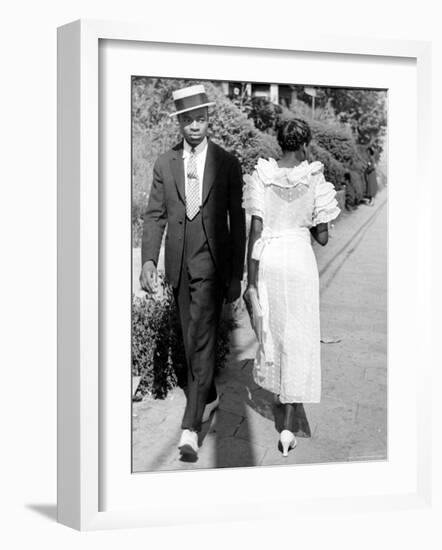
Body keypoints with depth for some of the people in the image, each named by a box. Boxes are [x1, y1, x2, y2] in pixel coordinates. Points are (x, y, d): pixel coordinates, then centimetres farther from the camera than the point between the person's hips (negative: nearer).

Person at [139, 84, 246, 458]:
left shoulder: (227, 163, 0)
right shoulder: (164, 164, 7)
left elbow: (237, 221, 1)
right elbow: (155, 215, 5)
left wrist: (236, 275, -1)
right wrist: (148, 260, -8)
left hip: (212, 263, -4)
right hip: (179, 264, 4)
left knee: (202, 340, -11)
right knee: (192, 339, 15)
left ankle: (191, 426, -13)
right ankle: (209, 397, 36)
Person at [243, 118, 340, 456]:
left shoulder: (262, 176, -6)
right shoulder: (314, 180, -9)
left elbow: (255, 232, -7)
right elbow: (322, 238, -5)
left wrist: (251, 282, -4)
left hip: (267, 259, 2)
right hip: (300, 259, -2)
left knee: (271, 327, 24)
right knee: (298, 340, 3)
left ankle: (274, 388, 45)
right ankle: (288, 425, -1)